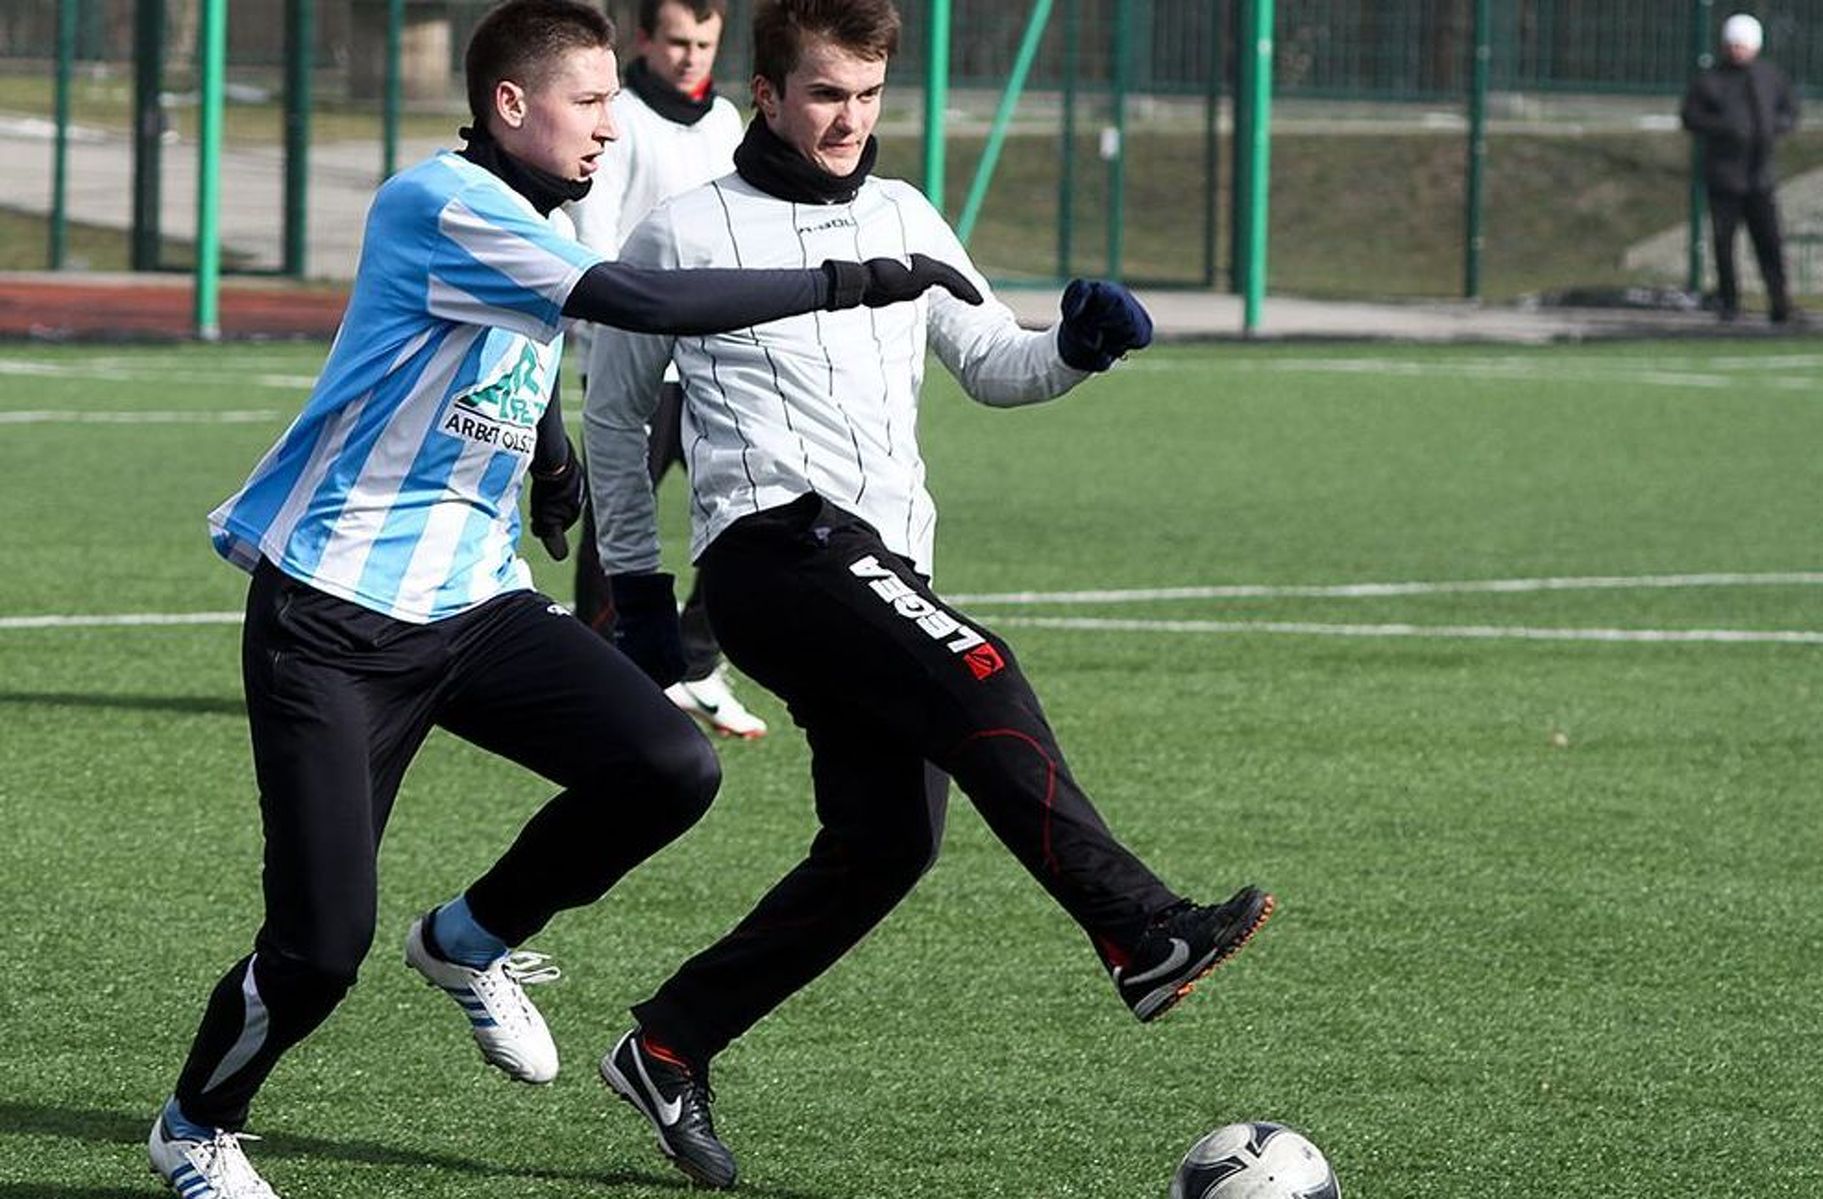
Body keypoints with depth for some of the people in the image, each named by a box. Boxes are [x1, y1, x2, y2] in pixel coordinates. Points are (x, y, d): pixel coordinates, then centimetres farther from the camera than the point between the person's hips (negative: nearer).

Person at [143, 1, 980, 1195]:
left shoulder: (529, 234, 11)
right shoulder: (441, 206, -18)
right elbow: (646, 302, -28)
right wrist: (856, 281, -27)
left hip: (475, 604, 8)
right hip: (332, 616, -8)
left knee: (673, 767, -14)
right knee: (322, 945, -10)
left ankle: (469, 944, 12)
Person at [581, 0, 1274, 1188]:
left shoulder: (902, 218, 18)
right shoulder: (685, 233, 5)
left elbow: (991, 364, 18)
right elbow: (616, 415, 14)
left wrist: (1077, 346, -4)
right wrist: (635, 586, 12)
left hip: (883, 566, 7)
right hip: (776, 543, -7)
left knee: (887, 840, -1)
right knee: (978, 677, -29)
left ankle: (669, 1049, 11)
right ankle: (1145, 935, -40)